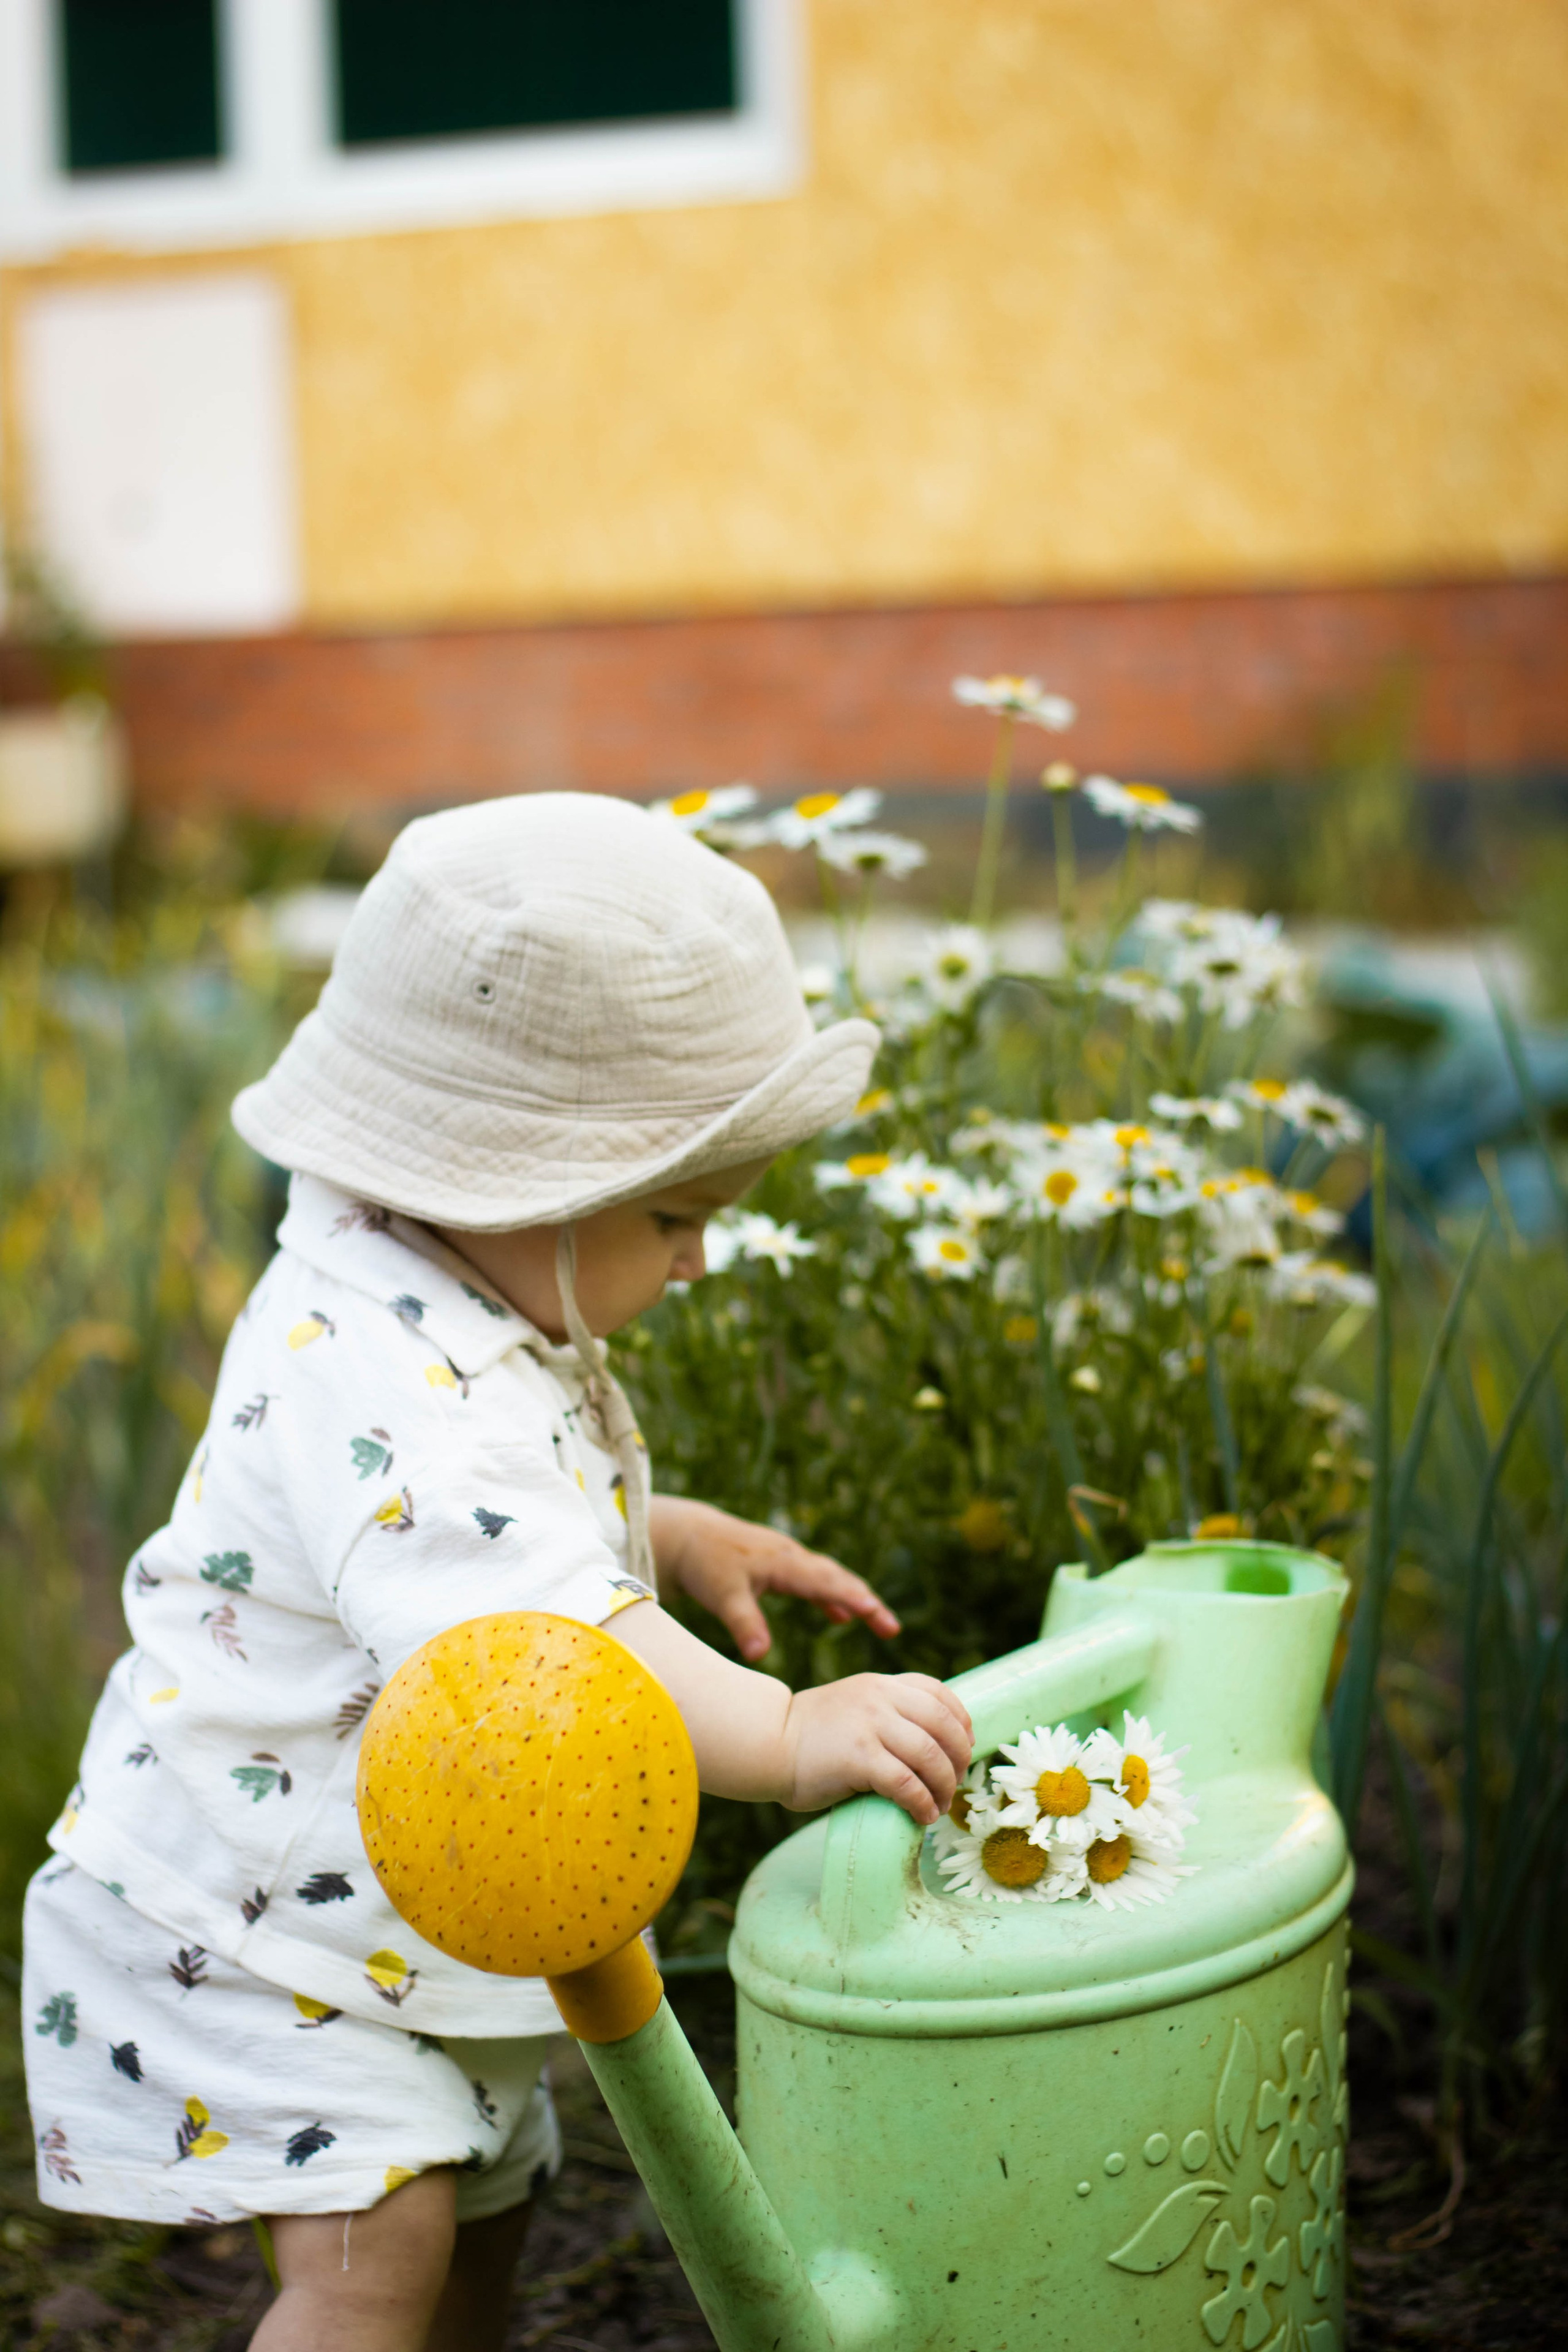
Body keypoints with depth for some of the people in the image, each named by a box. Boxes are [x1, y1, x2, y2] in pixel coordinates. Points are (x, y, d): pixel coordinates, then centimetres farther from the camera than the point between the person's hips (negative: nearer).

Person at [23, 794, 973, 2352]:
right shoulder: (380, 1388, -32)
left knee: (482, 2217, 20)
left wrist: (680, 1539, 10)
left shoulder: (472, 1327, 3)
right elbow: (540, 1639, -46)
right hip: (236, 1927, -10)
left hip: (428, 1918, 10)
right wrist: (790, 1735, -54)